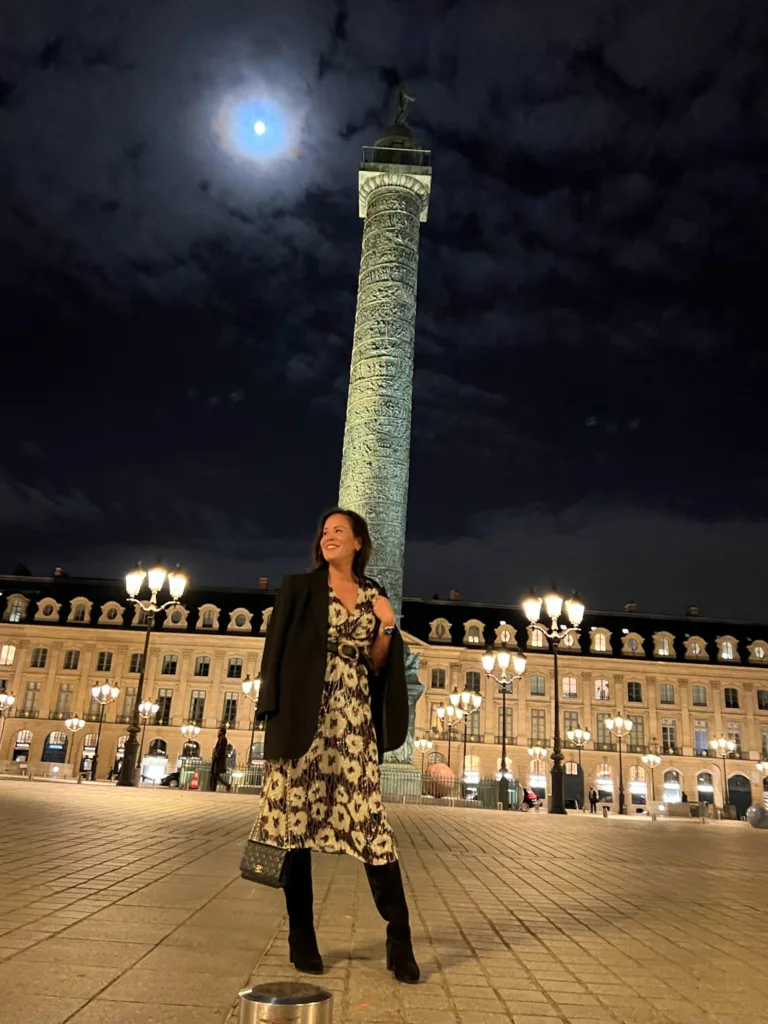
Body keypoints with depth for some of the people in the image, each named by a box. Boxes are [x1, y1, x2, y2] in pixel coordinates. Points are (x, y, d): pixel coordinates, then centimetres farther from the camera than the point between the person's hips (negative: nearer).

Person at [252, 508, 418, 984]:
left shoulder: (374, 596, 13)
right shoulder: (299, 588, 5)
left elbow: (376, 666, 13)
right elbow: (278, 649, -1)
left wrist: (387, 628, -4)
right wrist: (275, 713, -10)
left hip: (354, 721, 2)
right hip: (305, 717, -1)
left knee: (371, 822, -2)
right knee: (297, 818, 2)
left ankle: (399, 939, 7)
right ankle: (302, 937, 16)